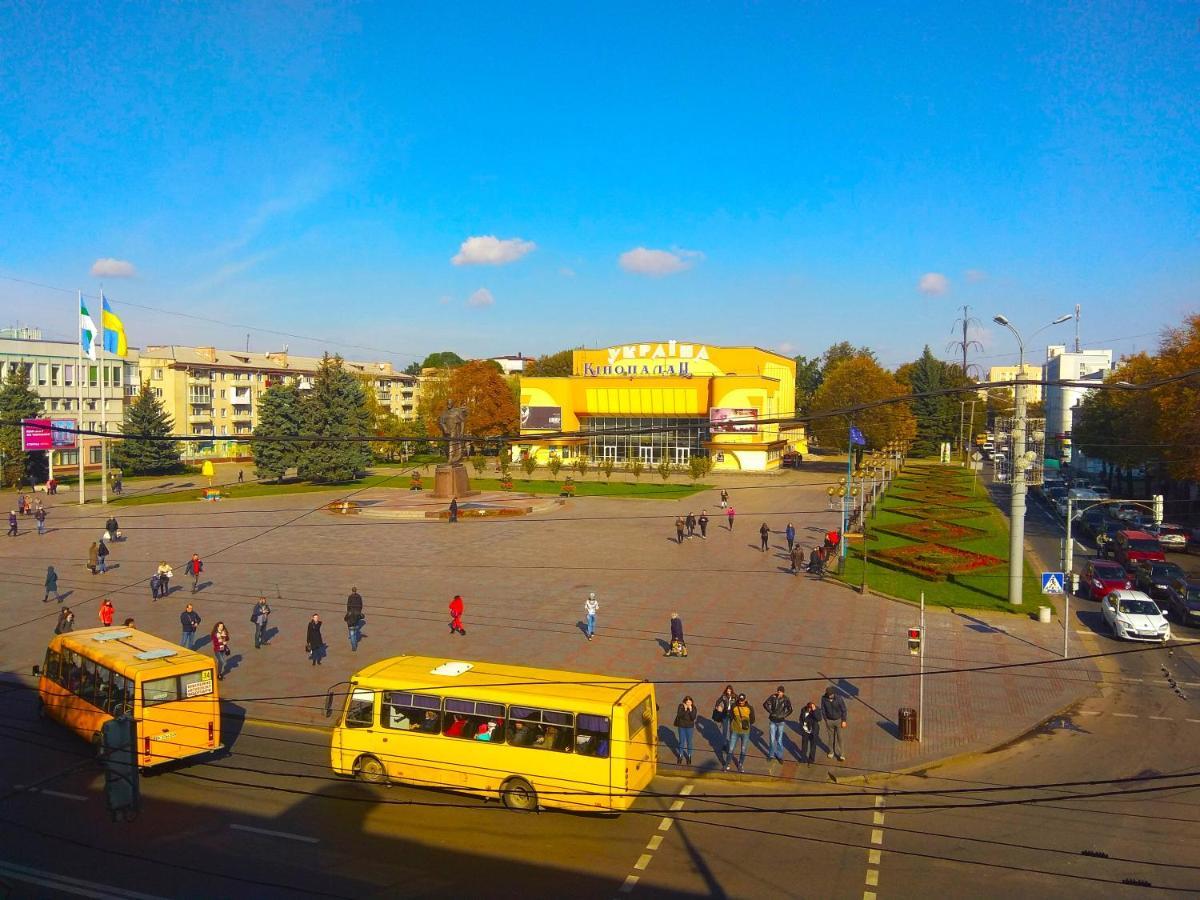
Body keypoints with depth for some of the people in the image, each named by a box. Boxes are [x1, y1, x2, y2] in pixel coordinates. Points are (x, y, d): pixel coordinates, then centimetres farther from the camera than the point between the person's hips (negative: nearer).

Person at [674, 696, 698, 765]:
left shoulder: (693, 708, -11)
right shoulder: (681, 706, -12)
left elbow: (693, 718, -19)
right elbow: (679, 715, -20)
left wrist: (690, 710, -28)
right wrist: (685, 709, -29)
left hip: (690, 727, 0)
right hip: (681, 726, 0)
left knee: (689, 742, 9)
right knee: (681, 741, 11)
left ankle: (689, 756, 25)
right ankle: (680, 756, 28)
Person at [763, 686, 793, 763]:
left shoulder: (786, 699, -13)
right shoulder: (773, 697, -11)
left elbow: (790, 710, -14)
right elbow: (765, 704, -1)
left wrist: (783, 716, -15)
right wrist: (770, 711, -5)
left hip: (781, 722, -1)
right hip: (772, 721, 1)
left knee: (779, 740, 4)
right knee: (772, 739, 9)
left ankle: (780, 755, 19)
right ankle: (772, 754, 25)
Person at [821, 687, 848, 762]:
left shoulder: (839, 698, -24)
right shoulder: (824, 698, -19)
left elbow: (844, 709, -12)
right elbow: (823, 709, -4)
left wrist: (844, 721, -9)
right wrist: (825, 719, 2)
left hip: (838, 720, -1)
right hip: (829, 720, 1)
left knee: (839, 737, 9)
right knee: (830, 736, 17)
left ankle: (840, 753, 24)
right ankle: (831, 751, 36)